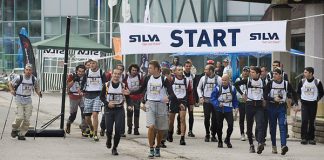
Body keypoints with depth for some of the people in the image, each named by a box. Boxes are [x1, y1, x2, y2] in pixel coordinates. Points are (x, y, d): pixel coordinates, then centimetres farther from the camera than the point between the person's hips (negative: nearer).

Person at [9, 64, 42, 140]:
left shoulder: (34, 79, 1)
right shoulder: (19, 78, -9)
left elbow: (36, 87, 19)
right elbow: (10, 84, 5)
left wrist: (38, 93, 1)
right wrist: (12, 90, -12)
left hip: (28, 100, 4)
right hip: (19, 100, -4)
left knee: (27, 119, 0)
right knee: (20, 117, -15)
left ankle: (21, 134, 12)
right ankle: (14, 129, 11)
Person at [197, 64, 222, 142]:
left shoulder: (218, 79, -2)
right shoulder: (203, 78, 5)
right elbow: (199, 88, 15)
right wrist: (200, 97, 3)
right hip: (206, 101, 1)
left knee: (215, 118, -1)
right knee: (206, 118, -3)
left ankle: (213, 135, 9)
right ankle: (207, 134, 10)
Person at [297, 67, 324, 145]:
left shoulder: (317, 82, -5)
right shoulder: (302, 82, 0)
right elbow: (298, 92, 14)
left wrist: (317, 99, 0)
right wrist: (301, 99, 7)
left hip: (313, 103, 0)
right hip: (304, 103, 0)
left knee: (312, 122, 5)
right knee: (304, 121, -10)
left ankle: (311, 138, 13)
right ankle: (304, 138, -6)